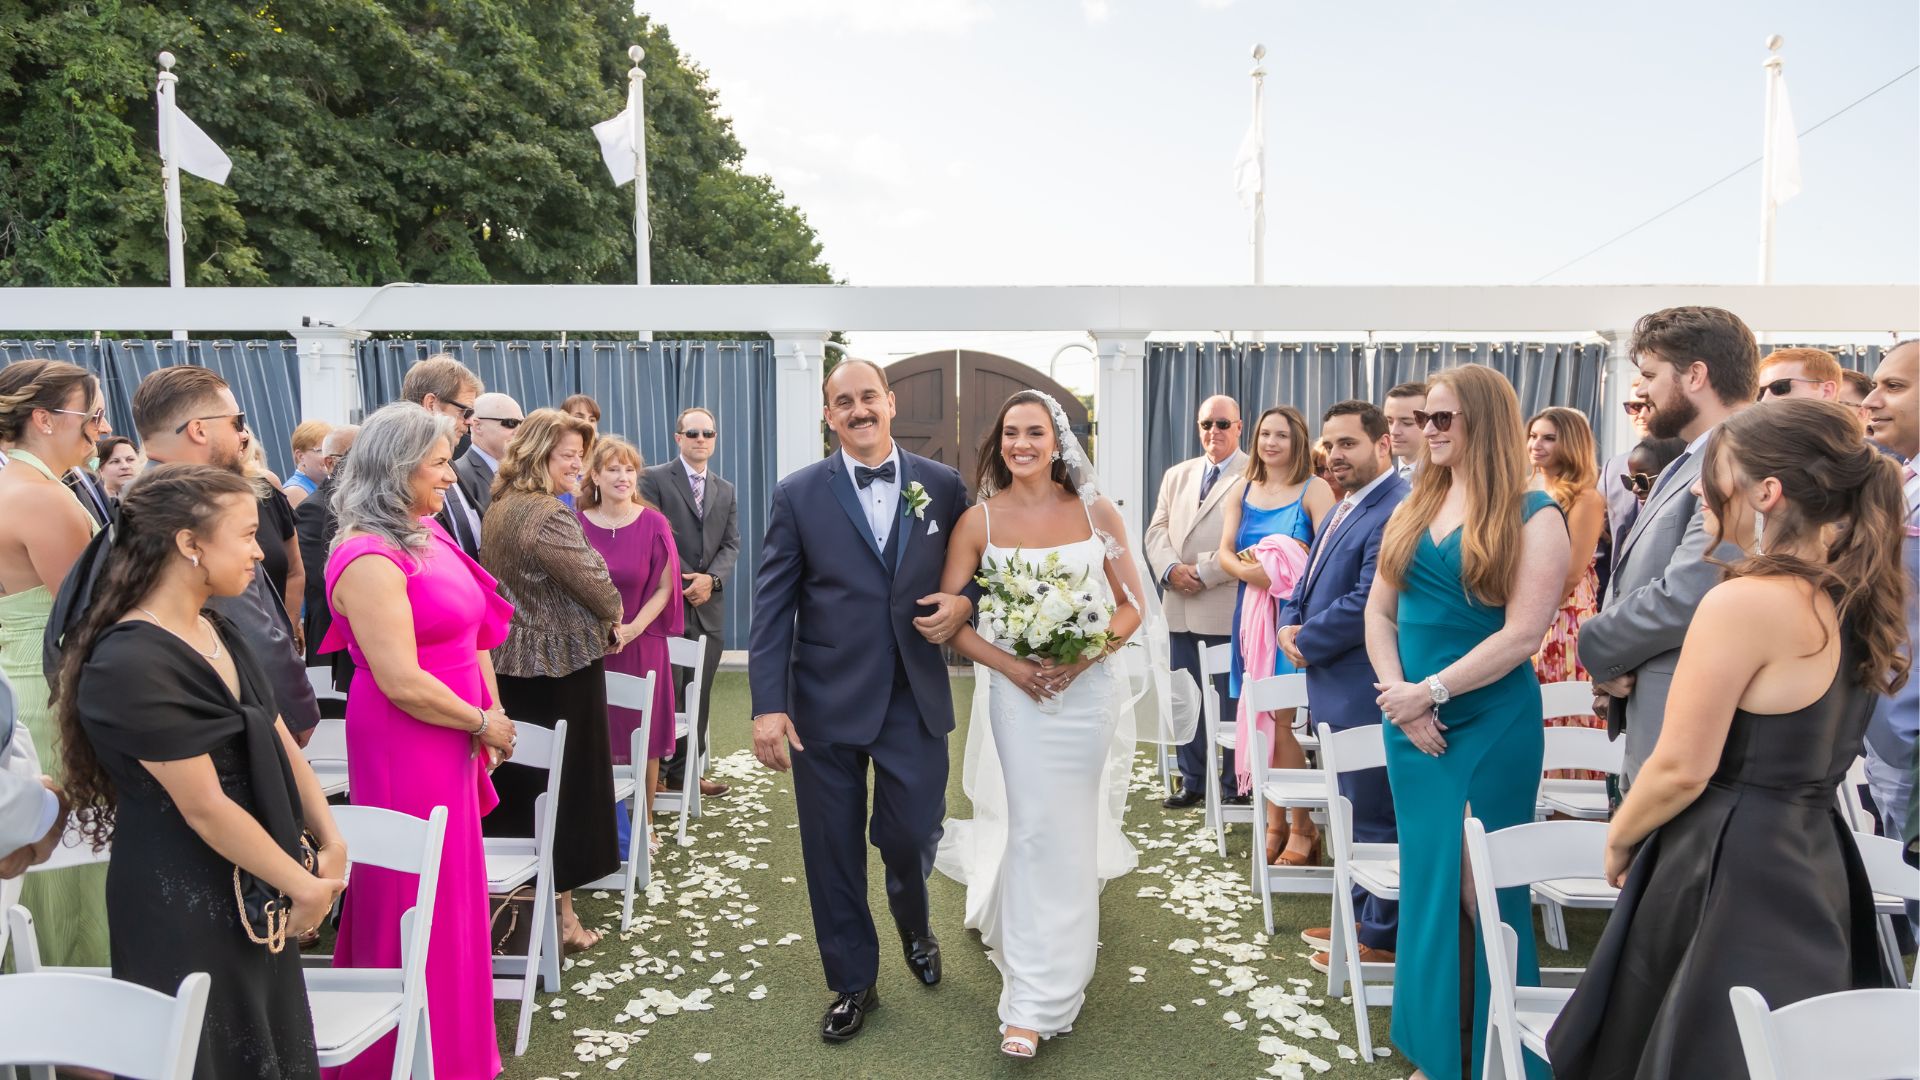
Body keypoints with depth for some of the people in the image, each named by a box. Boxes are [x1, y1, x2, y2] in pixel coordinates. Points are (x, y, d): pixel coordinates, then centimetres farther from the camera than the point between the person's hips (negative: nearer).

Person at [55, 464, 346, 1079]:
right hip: (181, 908, -8)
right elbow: (204, 807, -22)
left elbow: (281, 746, 7)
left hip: (253, 893, 8)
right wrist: (302, 884, -14)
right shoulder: (131, 666, -22)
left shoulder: (223, 636, 5)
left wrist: (330, 842, -2)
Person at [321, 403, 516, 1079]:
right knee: (418, 896, 6)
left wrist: (494, 714, 5)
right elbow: (402, 682, -23)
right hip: (405, 748, -8)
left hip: (451, 743, 8)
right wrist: (484, 724, -11)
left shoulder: (428, 534, 6)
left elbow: (472, 631, 12)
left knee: (452, 886, 19)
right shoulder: (370, 560, -20)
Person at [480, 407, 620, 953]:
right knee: (565, 786, 3)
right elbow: (595, 585, -18)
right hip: (562, 668, -9)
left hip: (511, 664, 9)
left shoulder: (498, 509, 9)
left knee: (519, 784, 17)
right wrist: (613, 617, 4)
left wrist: (597, 622, 16)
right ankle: (560, 913, 13)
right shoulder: (548, 515, -20)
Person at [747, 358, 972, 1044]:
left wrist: (964, 604, -11)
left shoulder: (943, 486, 3)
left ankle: (914, 925, 41)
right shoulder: (798, 494, -1)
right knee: (833, 854, 10)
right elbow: (772, 605, -3)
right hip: (826, 703, 0)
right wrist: (768, 705, -10)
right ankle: (853, 984, 33)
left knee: (912, 835, 4)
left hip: (915, 702, 1)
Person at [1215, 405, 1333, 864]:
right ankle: (1276, 821, 20)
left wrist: (1285, 572, -21)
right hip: (1253, 614, 5)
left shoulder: (1314, 489, -4)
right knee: (1262, 720, 8)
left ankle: (1301, 826, 7)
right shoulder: (1242, 488, 11)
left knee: (1281, 719, -6)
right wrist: (1247, 570, -14)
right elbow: (1225, 551, 6)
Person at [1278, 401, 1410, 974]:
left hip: (1367, 692, -10)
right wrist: (1291, 624, 0)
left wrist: (1308, 644, -13)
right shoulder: (1345, 508, 14)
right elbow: (1311, 579, 20)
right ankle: (1361, 916, 35)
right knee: (1356, 811, 20)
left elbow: (1367, 601, -25)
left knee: (1374, 815, 3)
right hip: (1336, 689, 10)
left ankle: (1382, 937, 18)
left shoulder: (1396, 509, -20)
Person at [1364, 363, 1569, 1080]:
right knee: (1427, 879, 13)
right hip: (1411, 723, 6)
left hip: (1492, 726, -5)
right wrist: (1397, 690, -7)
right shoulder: (1413, 508, 9)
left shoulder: (1532, 516, -8)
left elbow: (1521, 634, -15)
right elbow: (1379, 611, 7)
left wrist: (1431, 690, -16)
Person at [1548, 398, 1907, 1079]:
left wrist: (1617, 842, -3)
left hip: (1728, 874, -8)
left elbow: (1681, 769, -19)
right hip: (1818, 864, 8)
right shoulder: (1859, 602, 5)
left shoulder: (1745, 601, -21)